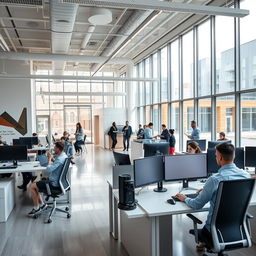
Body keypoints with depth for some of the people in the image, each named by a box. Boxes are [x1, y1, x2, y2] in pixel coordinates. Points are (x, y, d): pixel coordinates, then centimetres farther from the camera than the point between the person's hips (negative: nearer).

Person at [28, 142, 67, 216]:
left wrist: (49, 158, -16)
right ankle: (42, 204, 18)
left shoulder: (60, 159, -26)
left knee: (32, 186, -4)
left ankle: (36, 208, 8)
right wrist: (51, 159, 3)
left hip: (54, 184, -10)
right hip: (56, 181, 10)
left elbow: (49, 169, -30)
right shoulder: (63, 155, 7)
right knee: (34, 184, 15)